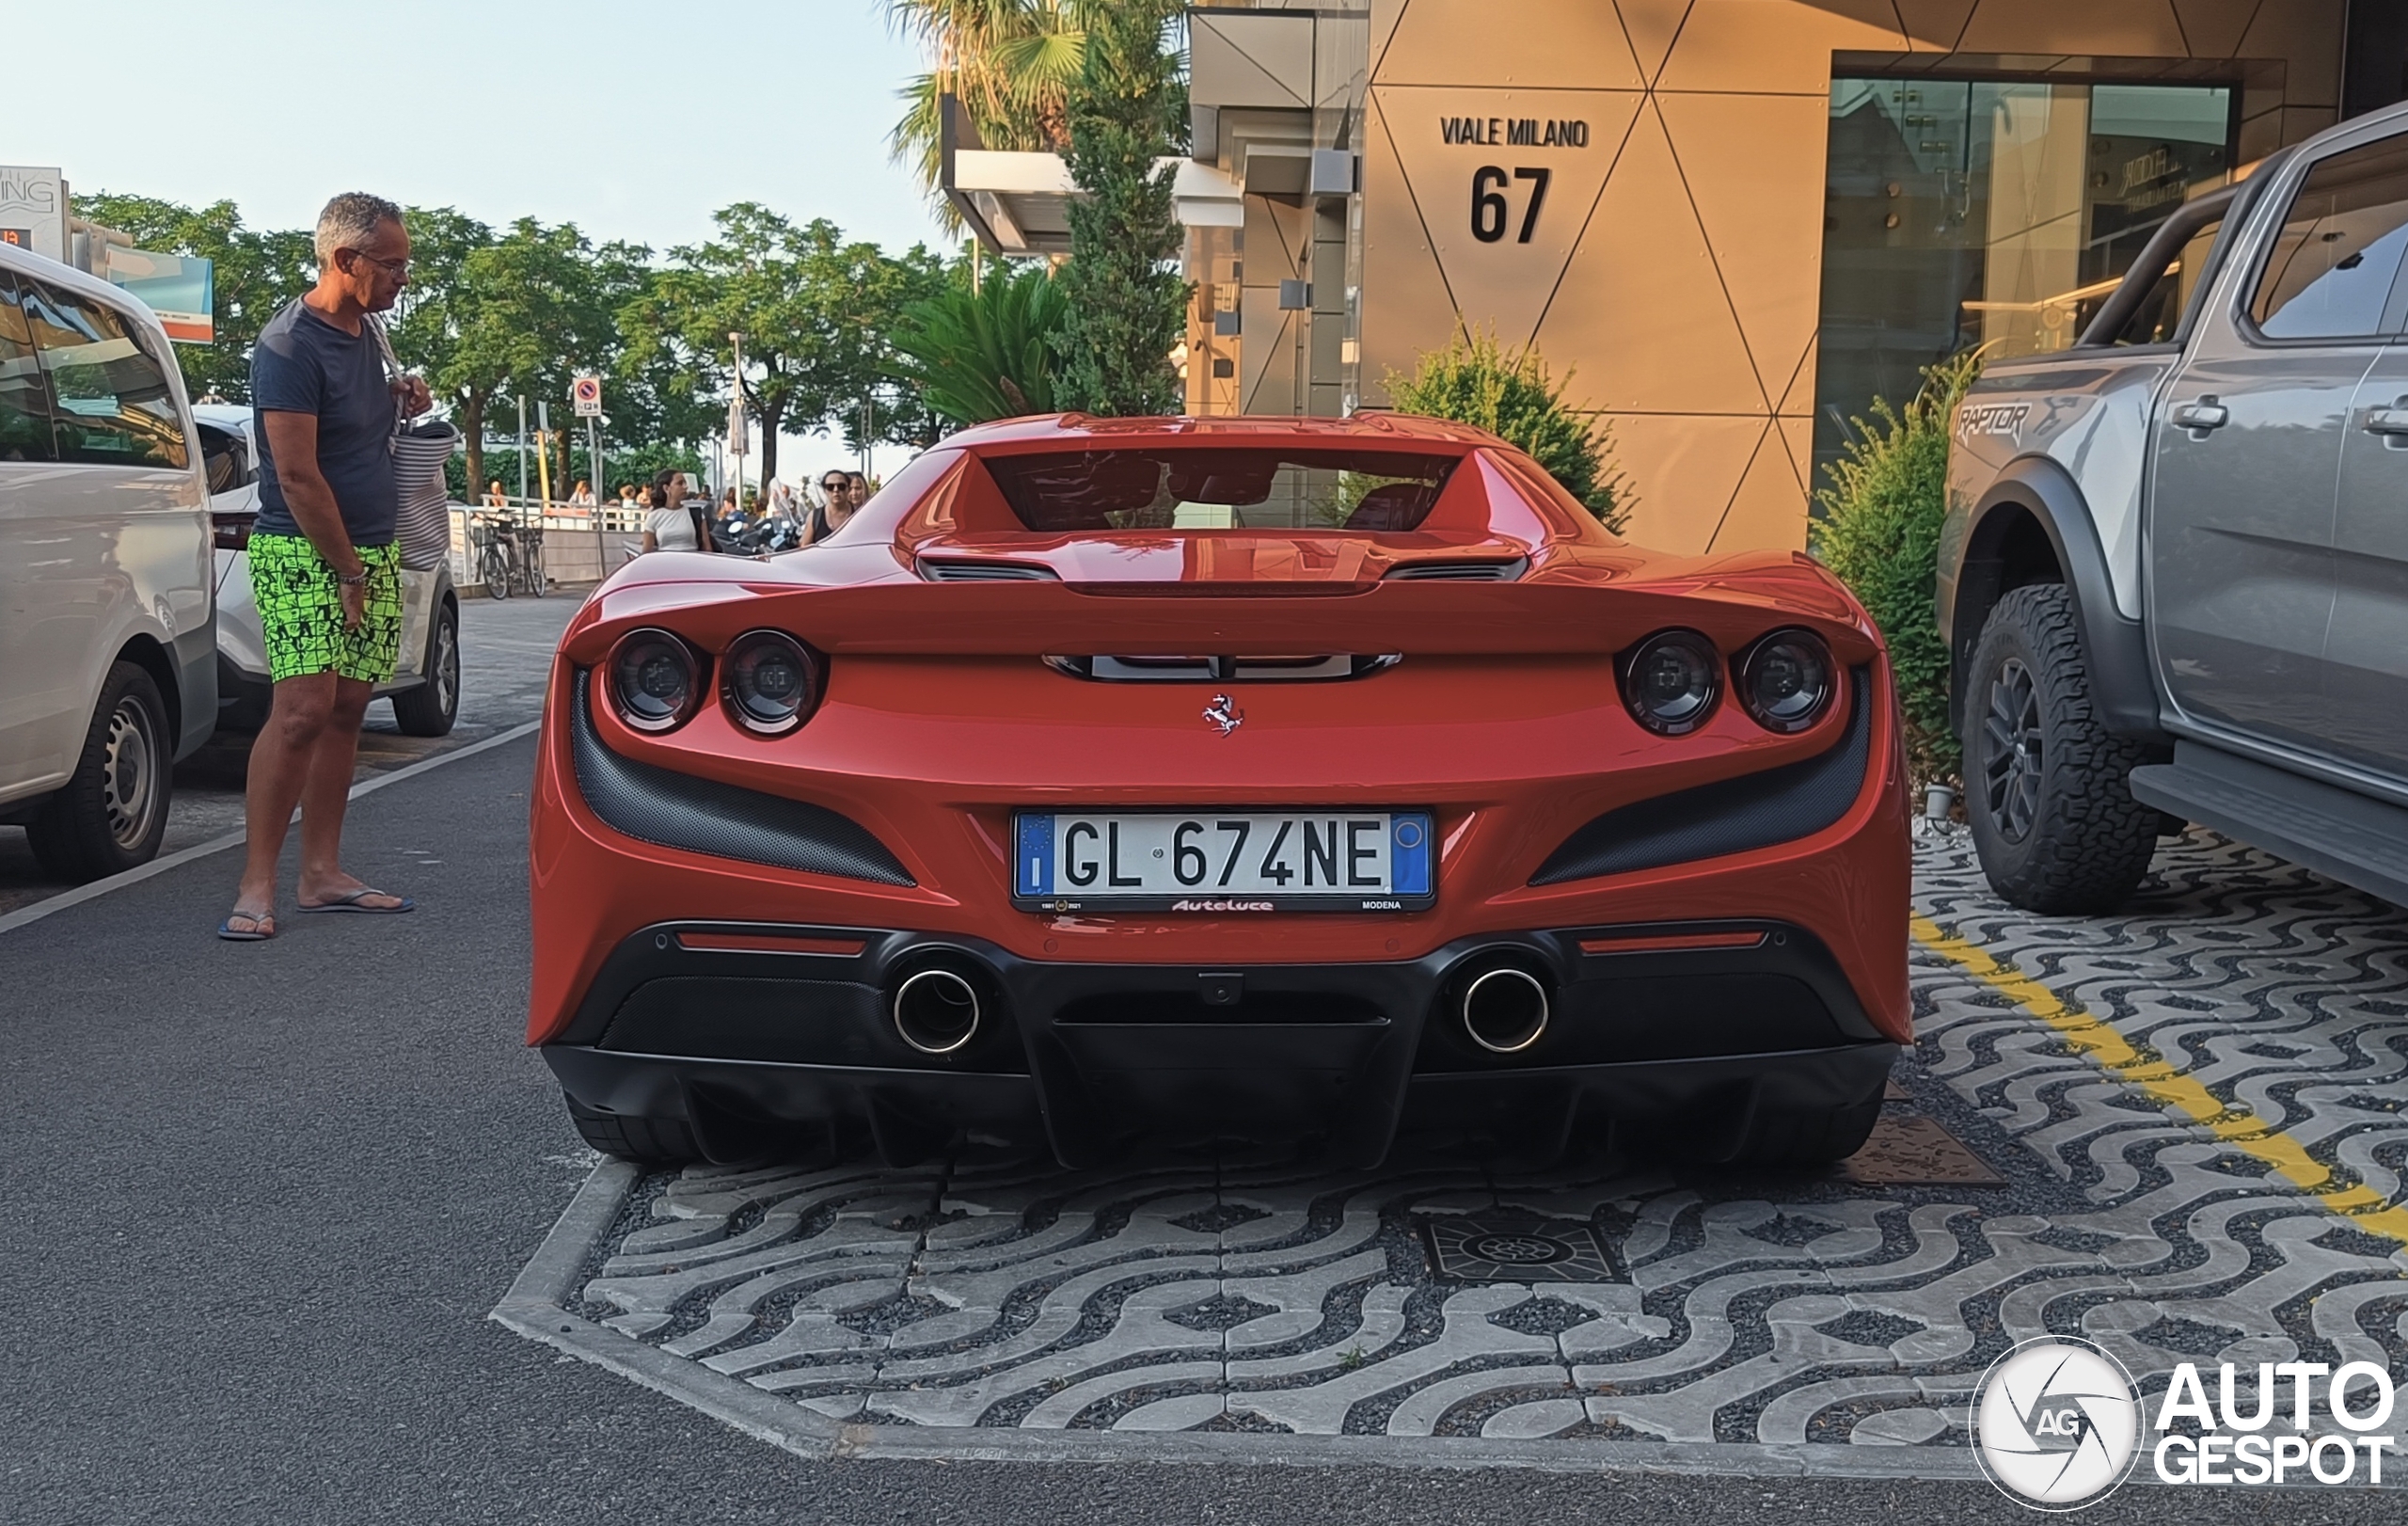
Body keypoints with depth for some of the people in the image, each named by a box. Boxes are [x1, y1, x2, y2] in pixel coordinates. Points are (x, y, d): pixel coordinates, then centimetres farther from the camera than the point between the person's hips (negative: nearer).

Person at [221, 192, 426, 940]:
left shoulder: (362, 331, 12)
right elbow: (298, 476, -17)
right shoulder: (290, 344, -14)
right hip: (304, 553, -8)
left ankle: (322, 875, 12)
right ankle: (256, 887, -11)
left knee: (346, 711, 7)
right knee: (302, 710, -15)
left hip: (373, 550, 8)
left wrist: (399, 398, 7)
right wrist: (348, 573, -14)